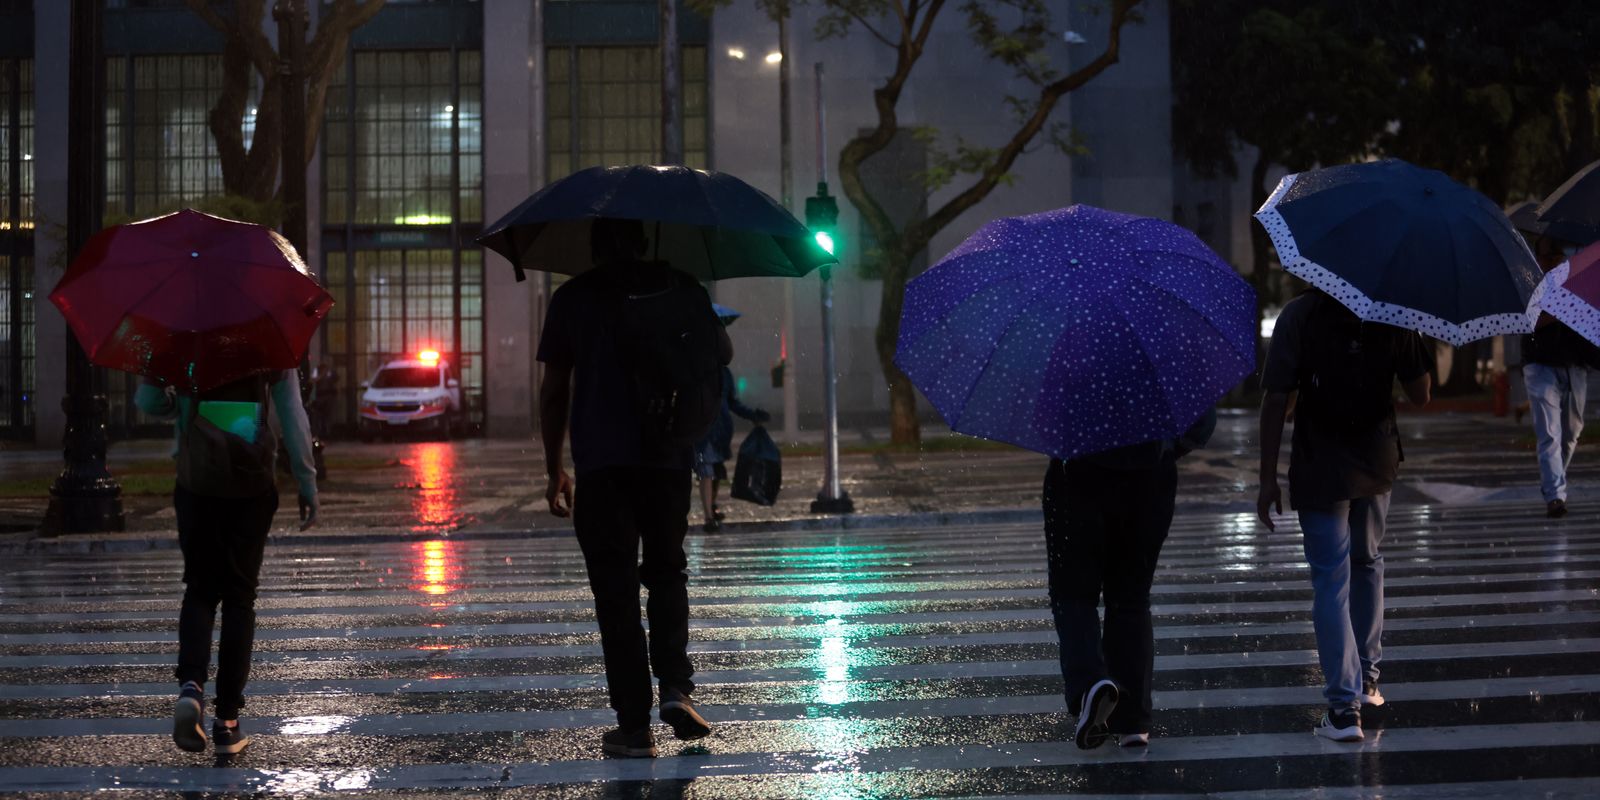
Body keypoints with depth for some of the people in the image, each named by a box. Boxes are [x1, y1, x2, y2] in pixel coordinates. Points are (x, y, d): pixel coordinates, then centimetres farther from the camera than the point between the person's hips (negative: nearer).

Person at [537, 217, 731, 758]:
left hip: (600, 462, -1)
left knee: (615, 590, 3)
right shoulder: (680, 288, 6)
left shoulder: (573, 297, 3)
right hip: (667, 455, 1)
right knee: (666, 572, 18)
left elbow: (554, 388, 2)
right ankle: (676, 687, -2)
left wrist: (554, 469, 8)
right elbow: (721, 355, 17)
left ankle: (634, 724, 2)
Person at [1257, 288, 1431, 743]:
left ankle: (1344, 706, -5)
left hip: (1320, 470, -3)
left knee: (1331, 580, 0)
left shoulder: (1299, 316, -12)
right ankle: (1366, 675, 35)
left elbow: (1277, 402, -15)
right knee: (1367, 562, 25)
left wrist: (1268, 478, -10)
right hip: (1377, 465, 4)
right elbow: (1421, 395, -1)